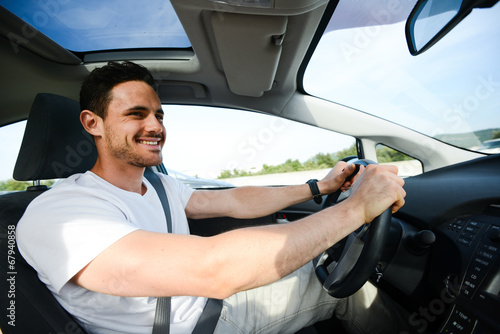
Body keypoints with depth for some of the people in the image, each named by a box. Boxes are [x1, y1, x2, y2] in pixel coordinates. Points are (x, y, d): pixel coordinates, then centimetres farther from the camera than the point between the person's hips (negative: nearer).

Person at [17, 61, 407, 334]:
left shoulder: (161, 185, 1)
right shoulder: (56, 214, -26)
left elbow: (234, 202, 3)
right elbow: (212, 269, -41)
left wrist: (320, 186, 1)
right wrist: (356, 208, -35)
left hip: (219, 300, 7)